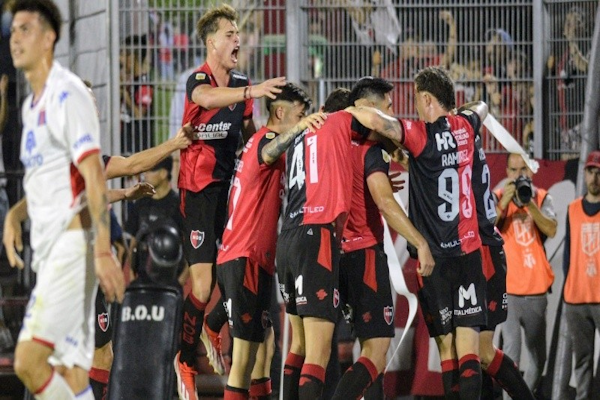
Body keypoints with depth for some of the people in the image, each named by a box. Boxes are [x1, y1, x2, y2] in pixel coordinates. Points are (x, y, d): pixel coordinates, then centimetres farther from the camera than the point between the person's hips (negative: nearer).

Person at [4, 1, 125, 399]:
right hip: (48, 249, 9)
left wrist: (103, 252, -25)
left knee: (28, 362, -17)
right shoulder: (32, 105, 18)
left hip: (72, 244, -9)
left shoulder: (68, 94, -11)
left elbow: (94, 177, -18)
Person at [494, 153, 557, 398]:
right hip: (508, 289, -4)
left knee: (538, 358, 12)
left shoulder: (542, 198, 6)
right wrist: (505, 201, -25)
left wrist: (529, 203, -21)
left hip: (536, 291, 4)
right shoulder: (498, 197, 0)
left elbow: (551, 230, -10)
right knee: (511, 352, -16)